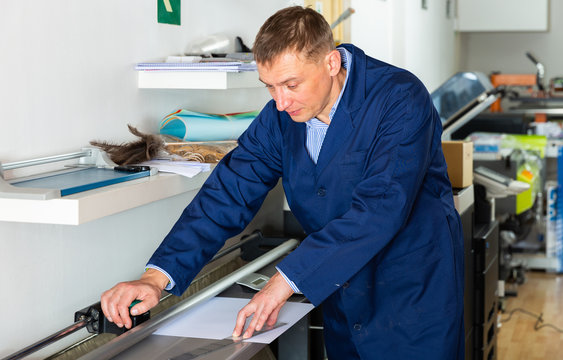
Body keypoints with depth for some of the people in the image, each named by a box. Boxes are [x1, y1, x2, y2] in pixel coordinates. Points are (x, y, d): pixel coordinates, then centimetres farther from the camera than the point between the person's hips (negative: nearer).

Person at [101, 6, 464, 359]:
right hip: (344, 296, 5)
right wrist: (157, 277, -16)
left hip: (415, 296, -5)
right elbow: (229, 193, -4)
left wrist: (287, 280, -32)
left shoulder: (400, 99, -21)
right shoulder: (281, 116, -2)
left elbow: (380, 207, -29)